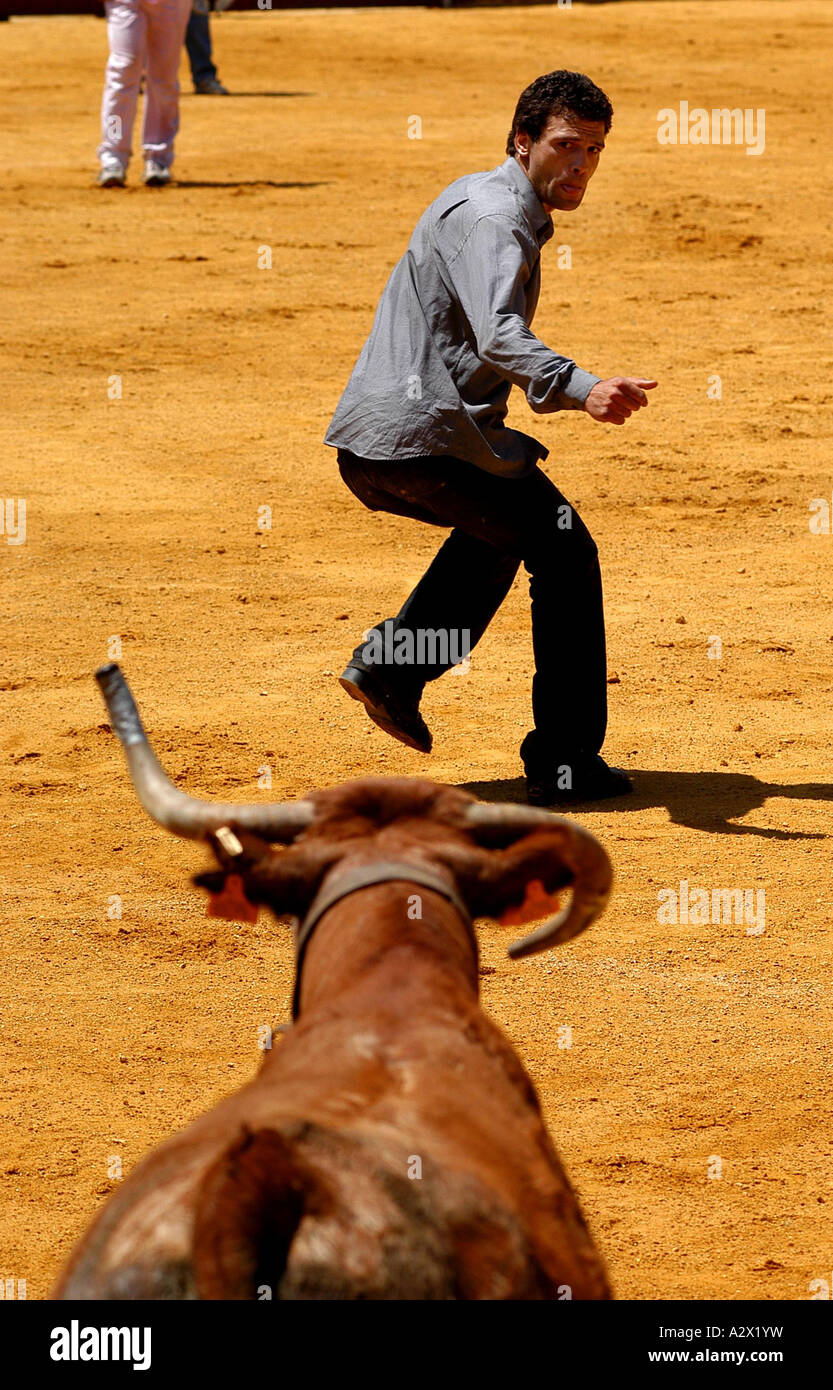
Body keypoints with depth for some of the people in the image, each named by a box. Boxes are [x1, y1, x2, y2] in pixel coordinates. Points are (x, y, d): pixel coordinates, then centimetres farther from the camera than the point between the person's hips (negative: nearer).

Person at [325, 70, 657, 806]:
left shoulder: (482, 200, 20)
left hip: (365, 442, 10)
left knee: (500, 526, 32)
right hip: (425, 435, -10)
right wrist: (581, 389, -46)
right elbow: (499, 335, -32)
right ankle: (566, 764, -2)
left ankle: (390, 662, 18)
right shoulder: (494, 217, -13)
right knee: (565, 550, -2)